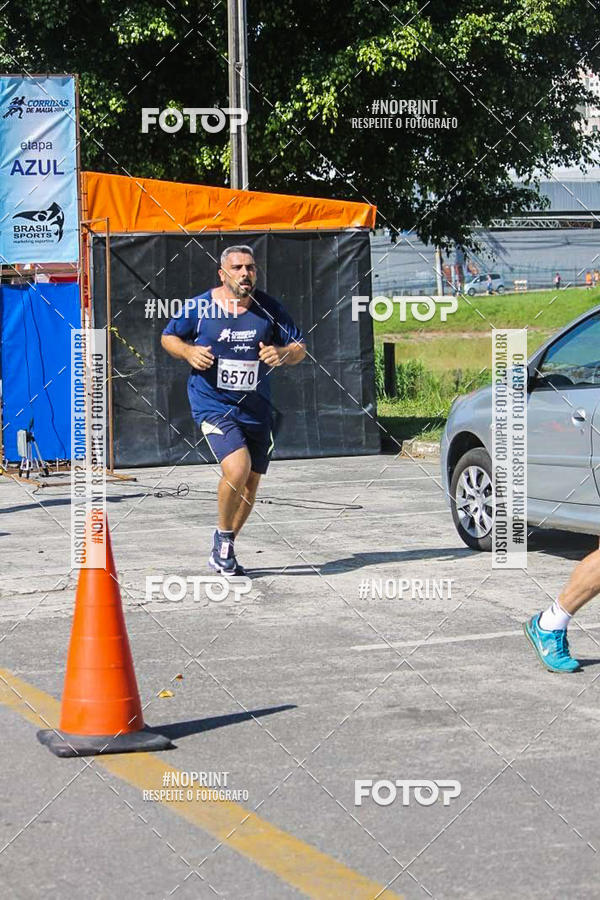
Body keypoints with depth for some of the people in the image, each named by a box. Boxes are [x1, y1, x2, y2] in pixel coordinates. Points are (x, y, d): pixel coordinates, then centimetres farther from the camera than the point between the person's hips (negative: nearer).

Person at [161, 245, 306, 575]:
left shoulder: (269, 308, 0)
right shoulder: (199, 307, -5)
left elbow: (299, 348, 6)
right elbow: (168, 337, 9)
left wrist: (283, 353, -17)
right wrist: (189, 352, -12)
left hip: (256, 409, 4)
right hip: (212, 404, -4)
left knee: (250, 482, 11)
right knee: (237, 468, -24)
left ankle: (222, 550, 30)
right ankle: (223, 538, 0)